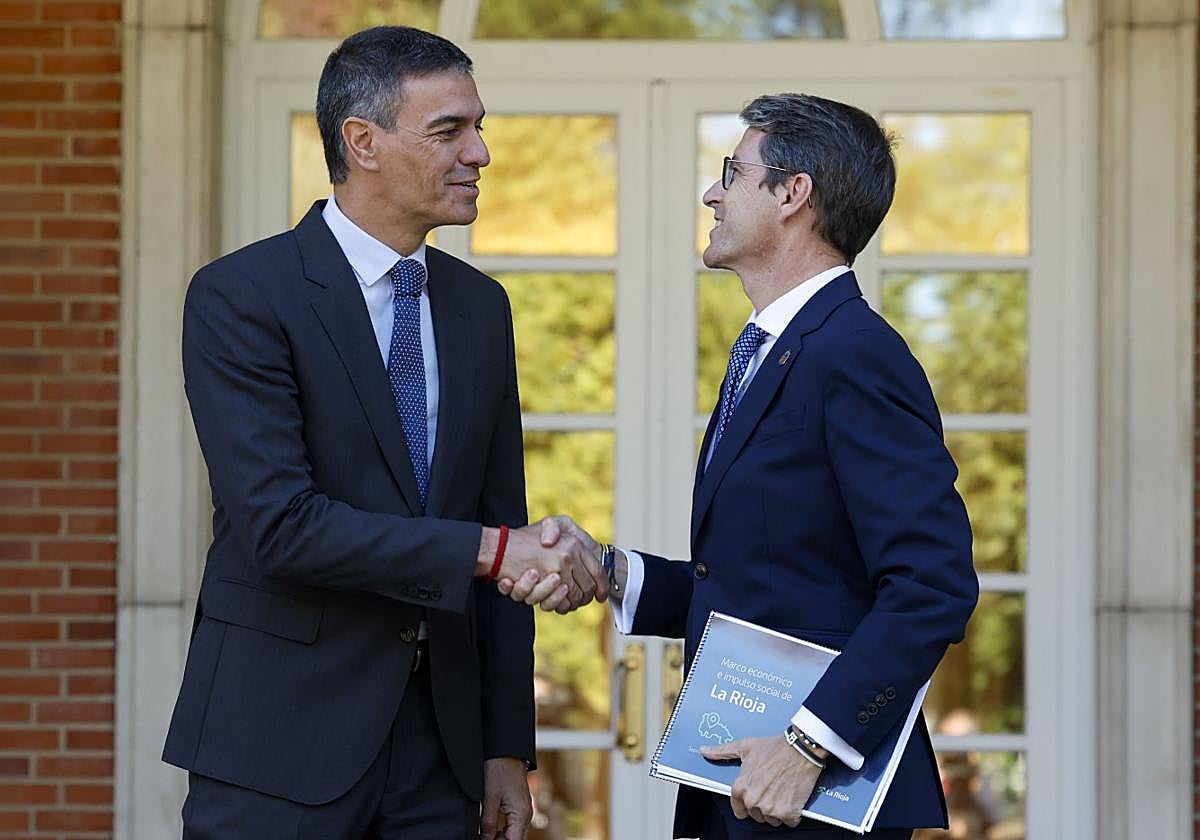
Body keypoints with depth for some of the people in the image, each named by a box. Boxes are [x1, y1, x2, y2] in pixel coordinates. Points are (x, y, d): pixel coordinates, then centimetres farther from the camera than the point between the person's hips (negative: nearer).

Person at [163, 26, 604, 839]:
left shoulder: (479, 305, 11)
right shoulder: (240, 297, -9)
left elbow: (502, 524, 12)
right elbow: (278, 523, -19)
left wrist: (507, 747, 8)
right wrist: (487, 551, -20)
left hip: (440, 739, 5)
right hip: (284, 738, -5)